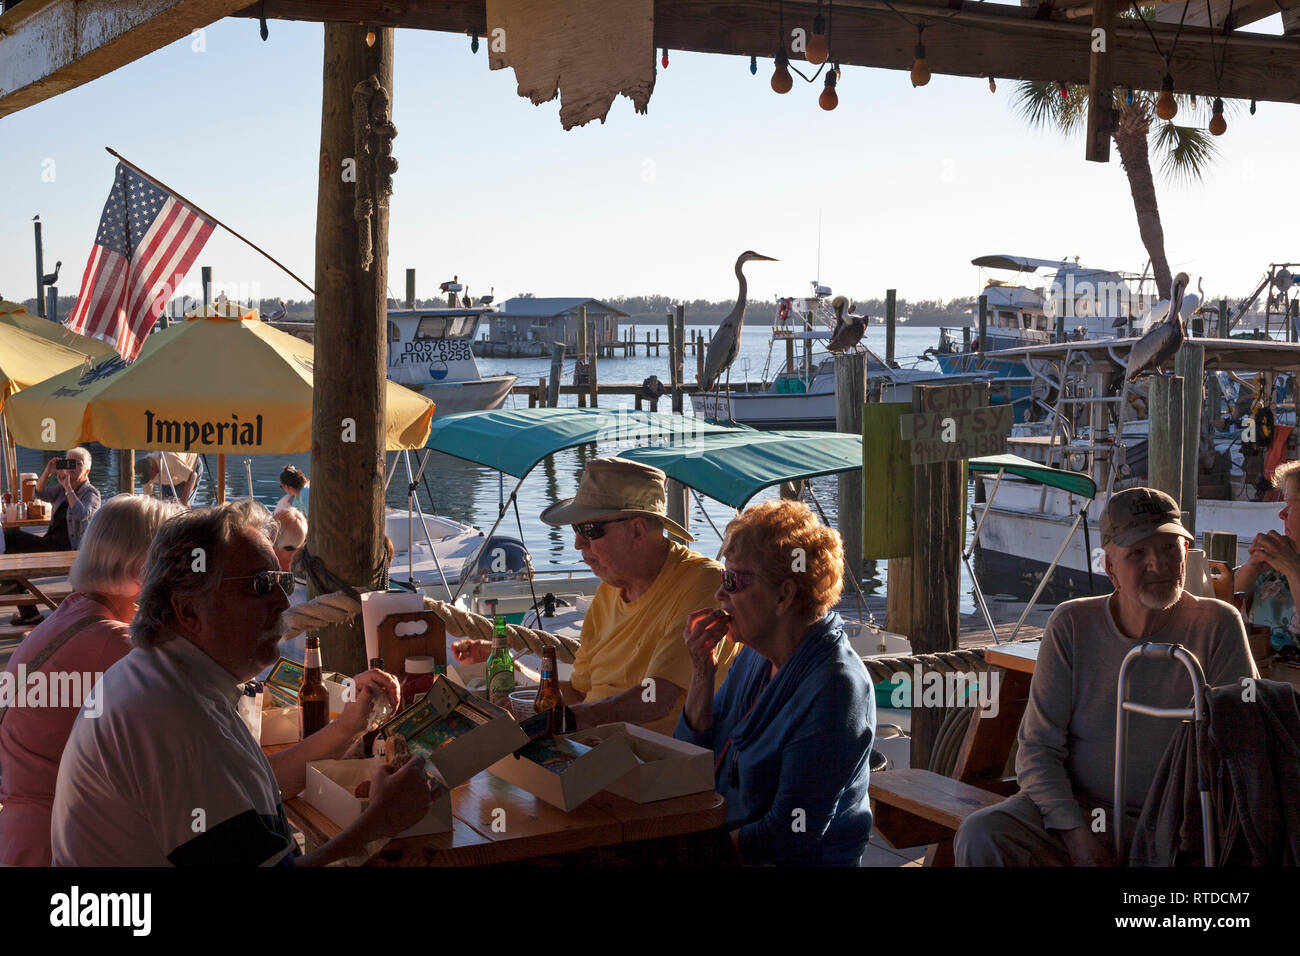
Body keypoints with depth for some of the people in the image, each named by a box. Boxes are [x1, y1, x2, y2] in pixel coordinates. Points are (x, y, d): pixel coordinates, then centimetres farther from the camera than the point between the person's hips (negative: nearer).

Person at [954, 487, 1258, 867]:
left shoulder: (1218, 626, -3)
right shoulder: (1071, 625, 0)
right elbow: (1038, 748, -1)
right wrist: (1075, 834, -15)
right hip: (1076, 809, 1)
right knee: (979, 838, -26)